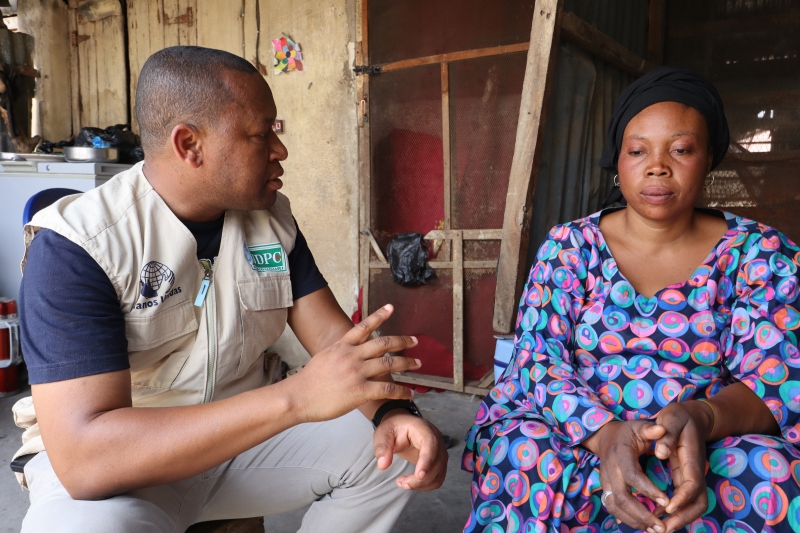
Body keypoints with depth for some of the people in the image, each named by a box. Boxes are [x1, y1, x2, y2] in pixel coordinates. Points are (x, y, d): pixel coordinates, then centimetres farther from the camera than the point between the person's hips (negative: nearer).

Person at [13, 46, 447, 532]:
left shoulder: (273, 219, -2)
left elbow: (336, 337, -4)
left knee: (392, 451, -10)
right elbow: (86, 457, -30)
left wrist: (391, 410, -26)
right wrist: (296, 397, -40)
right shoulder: (73, 246, -21)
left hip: (247, 435, 5)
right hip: (122, 466, -4)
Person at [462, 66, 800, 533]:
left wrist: (700, 419, -30)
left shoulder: (759, 253, 2)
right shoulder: (567, 247, 1)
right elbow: (540, 362, -7)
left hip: (706, 444, 2)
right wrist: (606, 434, -28)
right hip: (579, 433, -1)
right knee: (523, 459, -34)